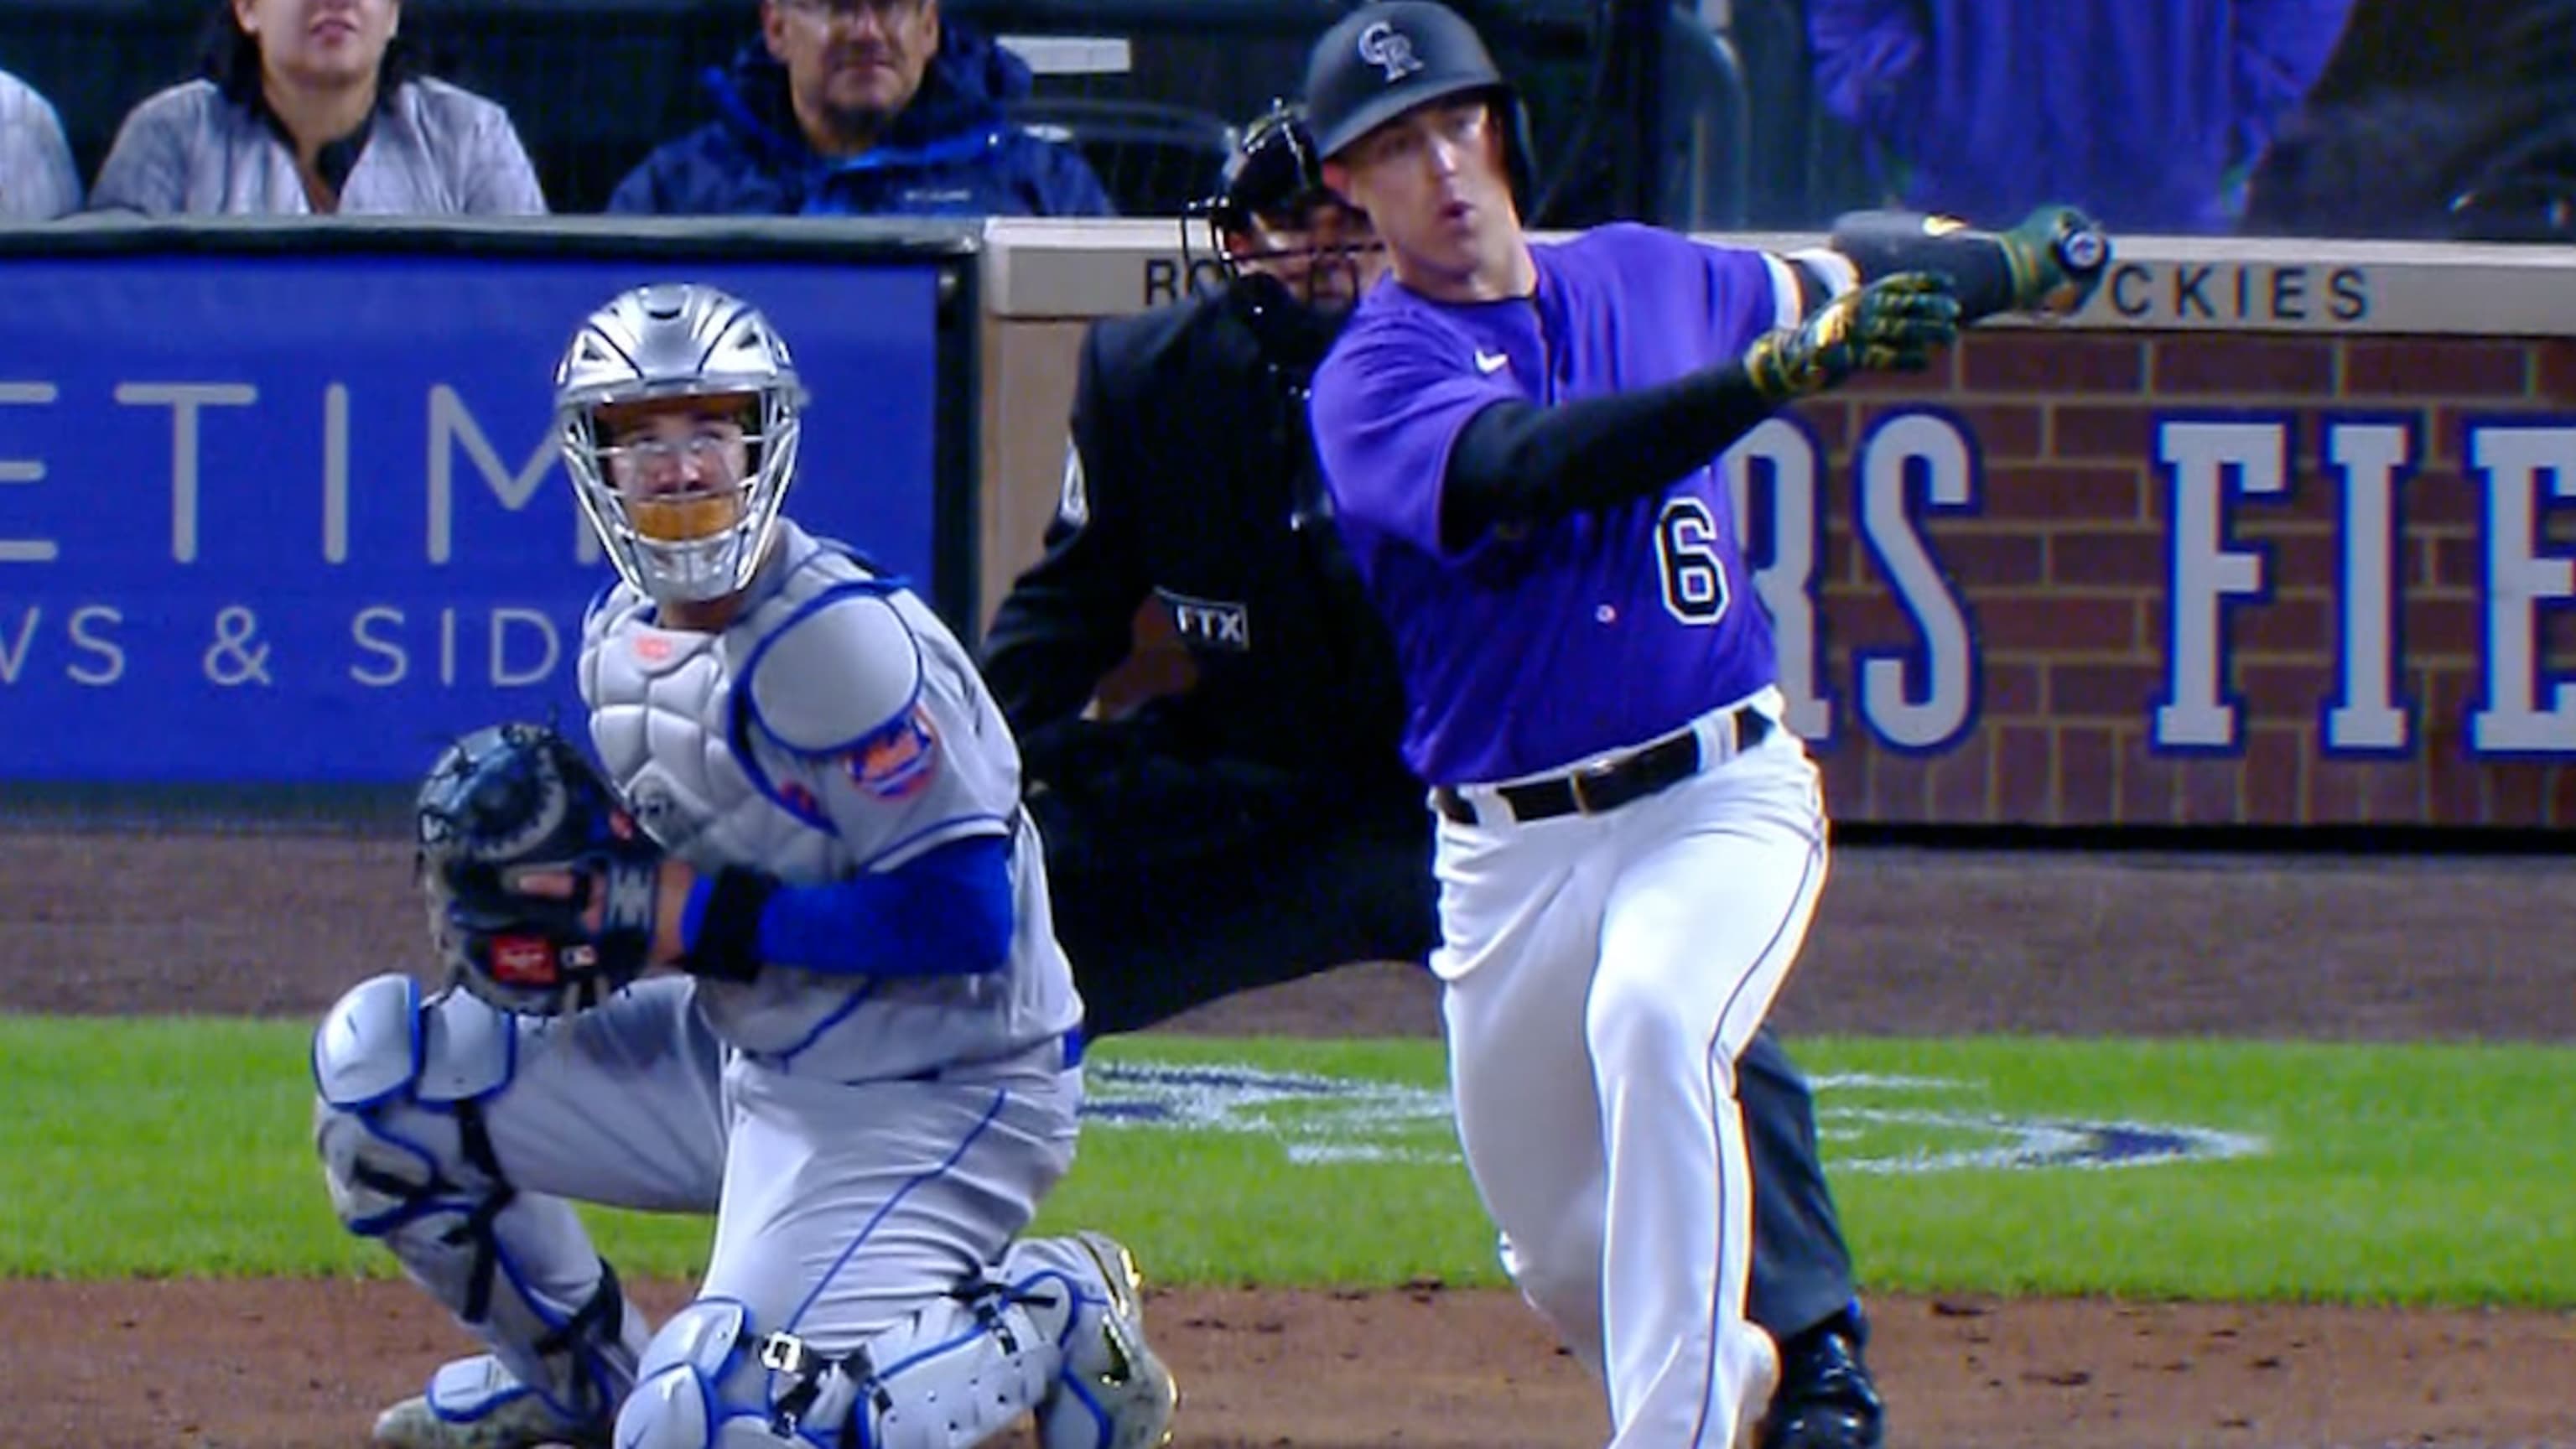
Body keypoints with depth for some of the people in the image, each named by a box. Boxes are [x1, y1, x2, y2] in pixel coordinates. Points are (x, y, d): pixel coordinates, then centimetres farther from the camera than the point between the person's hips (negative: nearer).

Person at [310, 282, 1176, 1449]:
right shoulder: (623, 637, 5)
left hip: (927, 1091, -9)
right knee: (377, 1060, 4)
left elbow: (965, 916, -26)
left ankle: (1045, 1328, 0)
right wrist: (564, 897, -7)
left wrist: (691, 917, -24)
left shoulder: (838, 641, -23)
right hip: (747, 1053, 9)